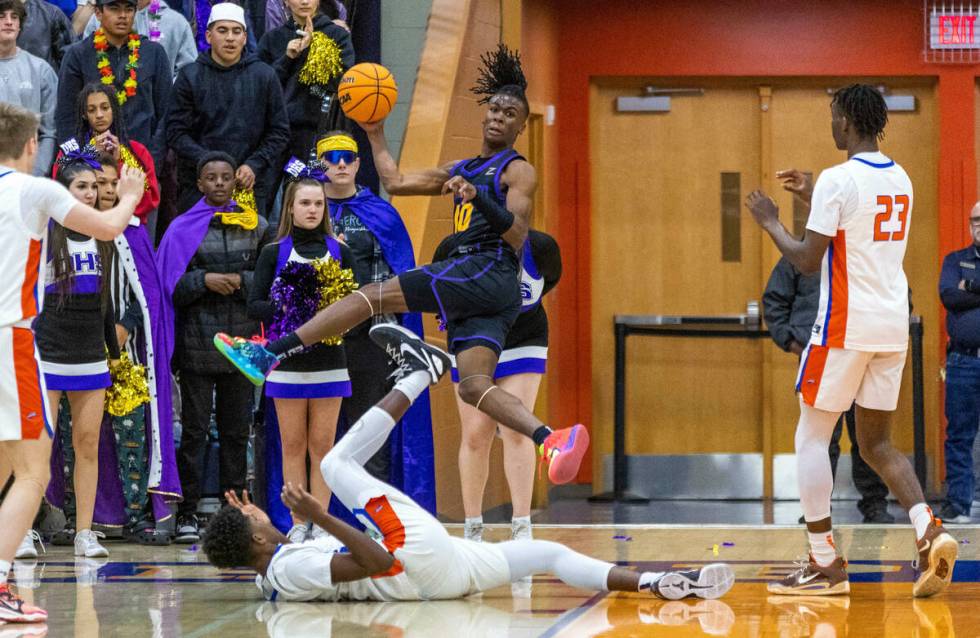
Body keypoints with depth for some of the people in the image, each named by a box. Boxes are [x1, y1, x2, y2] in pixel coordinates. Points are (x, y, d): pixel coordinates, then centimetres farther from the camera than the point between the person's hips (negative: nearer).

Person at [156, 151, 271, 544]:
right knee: (194, 430, -2)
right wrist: (204, 280, -15)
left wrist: (241, 281, -8)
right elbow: (170, 285, -1)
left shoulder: (256, 226, 9)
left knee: (237, 430, 7)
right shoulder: (184, 229, 3)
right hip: (197, 344, -2)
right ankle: (187, 514, 1)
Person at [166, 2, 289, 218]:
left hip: (252, 184, 1)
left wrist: (254, 165, -7)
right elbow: (177, 132, 0)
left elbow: (279, 132, 8)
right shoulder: (190, 77, 4)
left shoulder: (265, 76, 7)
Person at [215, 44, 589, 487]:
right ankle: (553, 440, -27)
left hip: (488, 271, -9)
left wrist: (479, 197, -24)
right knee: (474, 387, -12)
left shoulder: (517, 172, 4)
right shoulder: (463, 170, 29)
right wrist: (375, 134, 30)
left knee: (374, 295, -11)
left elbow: (517, 235, -11)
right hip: (471, 283, 9)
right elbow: (396, 183, 33)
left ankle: (269, 354, -14)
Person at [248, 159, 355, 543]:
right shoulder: (274, 253, 4)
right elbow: (254, 305, 0)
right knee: (293, 446, 2)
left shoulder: (340, 252, 7)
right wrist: (285, 313, -17)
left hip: (329, 361, 1)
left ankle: (320, 522, 6)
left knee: (322, 445, 2)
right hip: (287, 361, -1)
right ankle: (298, 523, 7)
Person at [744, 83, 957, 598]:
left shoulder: (838, 179, -13)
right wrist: (812, 198, 30)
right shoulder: (900, 181, 12)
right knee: (876, 444, 14)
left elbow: (807, 261, -12)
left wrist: (770, 223, 4)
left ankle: (825, 564, 0)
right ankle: (929, 531, -9)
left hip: (845, 327, -7)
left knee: (812, 438, 4)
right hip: (894, 326, 7)